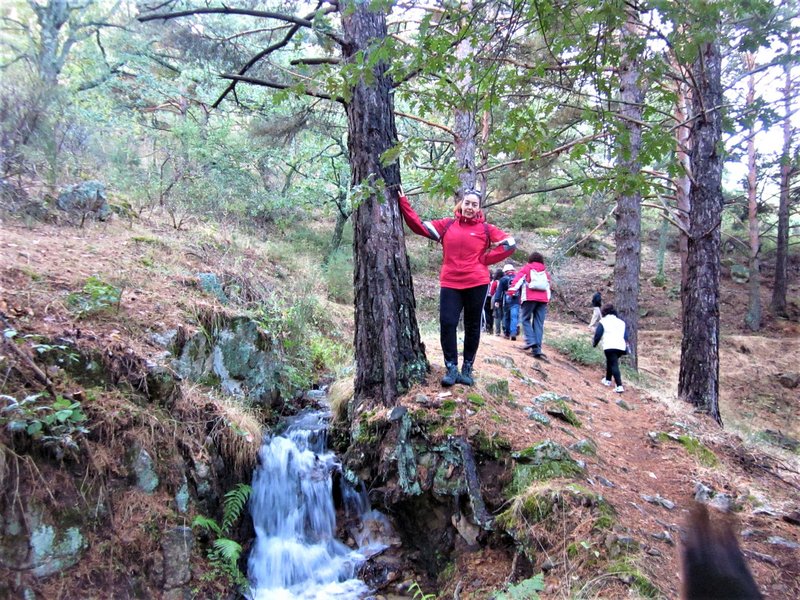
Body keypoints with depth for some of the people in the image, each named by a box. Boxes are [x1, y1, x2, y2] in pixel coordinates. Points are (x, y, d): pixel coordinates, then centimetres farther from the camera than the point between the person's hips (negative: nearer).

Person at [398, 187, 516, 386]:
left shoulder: (485, 229, 2)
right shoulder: (446, 225, 6)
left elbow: (510, 244, 3)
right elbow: (419, 226, 4)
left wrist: (484, 260, -2)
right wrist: (403, 202, -3)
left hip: (476, 284, 0)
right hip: (450, 284, 1)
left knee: (472, 327, 8)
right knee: (447, 324, -8)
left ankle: (467, 369, 19)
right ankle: (451, 369, 1)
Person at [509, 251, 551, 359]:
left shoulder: (527, 268, 14)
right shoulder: (545, 270, 23)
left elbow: (518, 278, -1)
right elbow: (548, 285, 22)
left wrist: (513, 288, -7)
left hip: (530, 297, -3)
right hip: (543, 299, 3)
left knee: (526, 319, 8)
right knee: (539, 323, 1)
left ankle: (530, 341, -12)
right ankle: (537, 349, -9)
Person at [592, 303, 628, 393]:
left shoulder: (603, 322, 6)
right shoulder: (621, 322, 21)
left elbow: (597, 335, 4)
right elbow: (626, 336, 19)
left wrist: (594, 343, 21)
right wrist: (626, 349, 24)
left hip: (609, 347, -6)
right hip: (621, 347, 6)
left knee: (614, 365, -7)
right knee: (610, 362, 26)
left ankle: (619, 386, -19)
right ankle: (608, 380, 38)